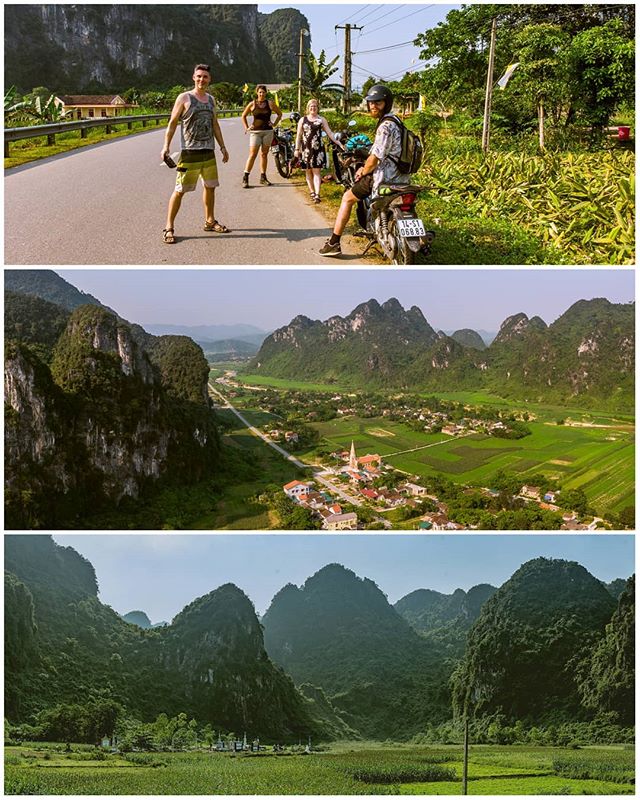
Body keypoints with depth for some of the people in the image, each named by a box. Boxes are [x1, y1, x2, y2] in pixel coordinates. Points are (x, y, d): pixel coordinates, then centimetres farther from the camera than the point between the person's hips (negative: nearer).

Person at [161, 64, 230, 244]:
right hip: (190, 153, -6)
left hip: (209, 152, 6)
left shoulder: (211, 99, 14)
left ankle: (210, 221, 30)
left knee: (210, 186, 14)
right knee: (180, 190, -7)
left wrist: (222, 147, 20)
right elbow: (172, 123, -5)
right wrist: (166, 146, -14)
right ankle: (169, 228, -2)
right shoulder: (184, 98, -3)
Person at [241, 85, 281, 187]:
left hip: (268, 131, 2)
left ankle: (263, 177, 15)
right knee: (252, 155, -8)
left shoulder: (270, 103, 5)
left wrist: (274, 124, 6)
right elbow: (243, 116, 14)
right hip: (255, 132, -2)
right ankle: (245, 178, -7)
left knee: (264, 154, 8)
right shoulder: (252, 104, 3)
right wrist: (246, 127, 4)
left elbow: (279, 114, 16)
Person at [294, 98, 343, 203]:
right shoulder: (303, 120, 9)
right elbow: (299, 136, 10)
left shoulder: (321, 120, 5)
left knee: (316, 171, -8)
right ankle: (312, 191, 20)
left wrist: (338, 143, -8)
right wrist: (297, 149, 5)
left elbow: (329, 133, 2)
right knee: (308, 171, 7)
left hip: (318, 148, -2)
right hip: (306, 149, 2)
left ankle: (317, 194, -15)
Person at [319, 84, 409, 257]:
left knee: (348, 198, 2)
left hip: (384, 176, -10)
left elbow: (375, 158, -20)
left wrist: (363, 172, -4)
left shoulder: (385, 126, -18)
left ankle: (334, 243, 2)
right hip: (399, 176, 10)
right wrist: (366, 167, 17)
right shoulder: (394, 122, 14)